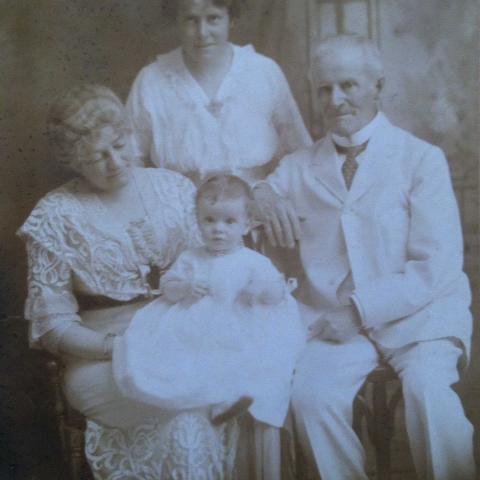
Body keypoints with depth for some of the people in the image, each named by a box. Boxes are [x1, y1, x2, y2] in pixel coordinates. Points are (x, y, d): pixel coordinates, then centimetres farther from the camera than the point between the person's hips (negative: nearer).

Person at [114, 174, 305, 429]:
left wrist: (266, 288, -25)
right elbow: (168, 288, 9)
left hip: (236, 336, -2)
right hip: (191, 335, 3)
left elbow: (277, 295, -2)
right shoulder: (190, 258, 12)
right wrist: (185, 288, -13)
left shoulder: (254, 262, 3)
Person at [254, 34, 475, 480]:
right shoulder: (300, 167, 12)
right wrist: (261, 195, -7)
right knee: (310, 395, -26)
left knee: (427, 387, -31)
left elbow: (436, 268, -6)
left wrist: (360, 310, -14)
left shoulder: (421, 159, 1)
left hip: (418, 313, -2)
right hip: (334, 319, 2)